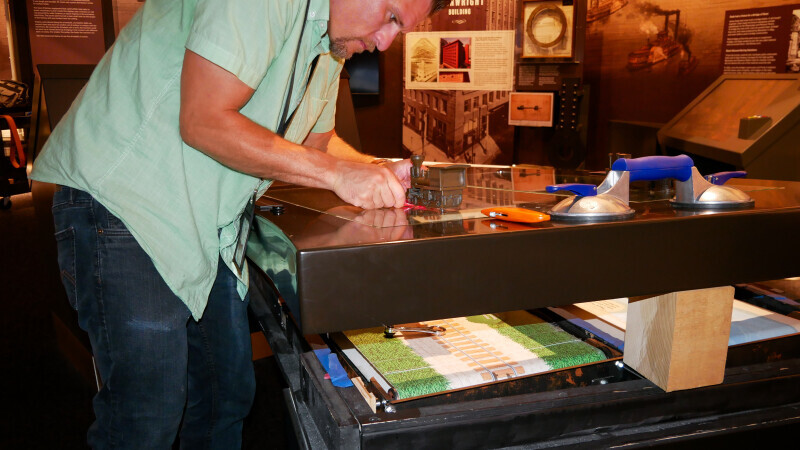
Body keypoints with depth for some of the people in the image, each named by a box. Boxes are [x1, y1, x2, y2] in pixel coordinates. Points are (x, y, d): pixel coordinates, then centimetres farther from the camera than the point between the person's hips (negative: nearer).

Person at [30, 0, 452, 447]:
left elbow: (315, 140, 18)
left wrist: (376, 170, -1)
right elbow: (204, 122, -26)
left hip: (208, 222, 9)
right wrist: (338, 172, -22)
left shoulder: (331, 37, 9)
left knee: (230, 393, 13)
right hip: (121, 199, -9)